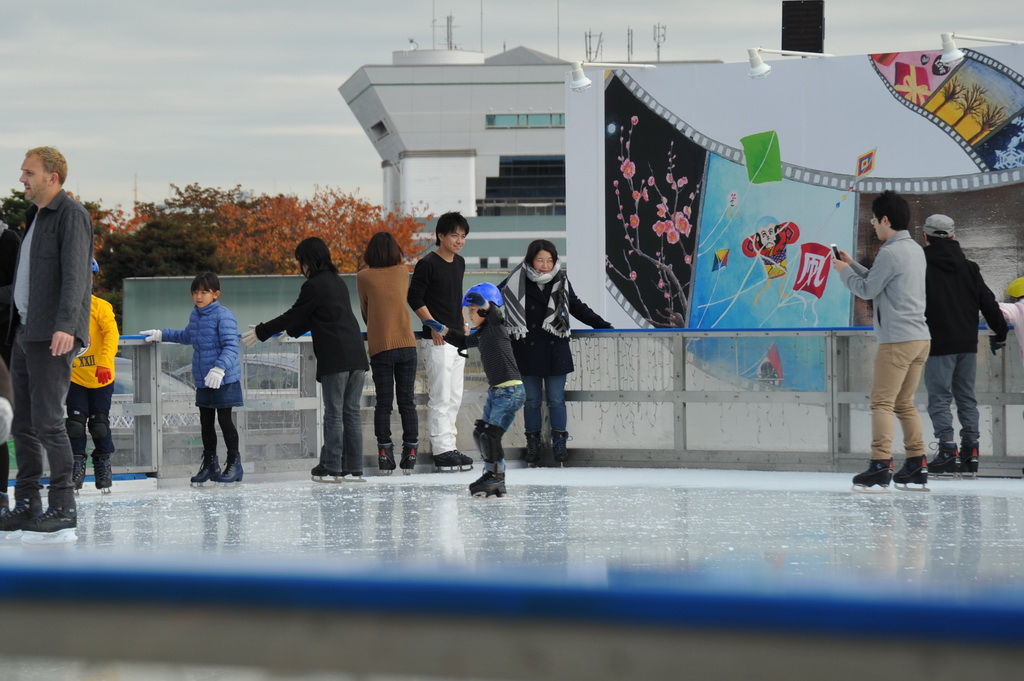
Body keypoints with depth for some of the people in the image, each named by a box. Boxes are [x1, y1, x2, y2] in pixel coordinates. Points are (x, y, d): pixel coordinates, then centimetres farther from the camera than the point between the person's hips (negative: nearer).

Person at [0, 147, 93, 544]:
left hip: (54, 336, -9)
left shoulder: (71, 214, -7)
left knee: (47, 420, -14)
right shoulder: (34, 217, 20)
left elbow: (74, 273, -19)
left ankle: (63, 513, -13)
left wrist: (65, 326, -29)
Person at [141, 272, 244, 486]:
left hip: (224, 380, -8)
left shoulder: (223, 316, -13)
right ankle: (209, 464, 20)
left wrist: (219, 368, -30)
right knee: (206, 422, 11)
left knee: (225, 420, -2)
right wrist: (161, 335, 37)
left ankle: (234, 463, 7)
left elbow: (231, 346, -19)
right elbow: (188, 336, 34)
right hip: (202, 380, 8)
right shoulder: (195, 315, 13)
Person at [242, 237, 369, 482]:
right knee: (351, 412, 9)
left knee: (333, 413, -2)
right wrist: (292, 330, 42)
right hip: (356, 356, 7)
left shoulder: (314, 285, -7)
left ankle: (331, 468, 1)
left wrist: (261, 332, 9)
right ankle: (353, 468, 9)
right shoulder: (338, 282, 18)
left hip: (335, 360, -7)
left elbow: (293, 315, -1)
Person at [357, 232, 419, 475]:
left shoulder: (364, 277, -2)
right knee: (407, 401, 5)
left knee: (383, 403, 2)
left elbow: (364, 311, 9)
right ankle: (410, 453, 5)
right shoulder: (402, 272, 4)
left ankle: (384, 453, 0)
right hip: (406, 344, 2)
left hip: (380, 347, -2)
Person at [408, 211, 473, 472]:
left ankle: (448, 446, 16)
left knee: (454, 398, 10)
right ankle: (442, 450, -6)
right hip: (437, 341, -8)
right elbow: (415, 299, -12)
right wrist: (434, 325, -17)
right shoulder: (427, 264, -12)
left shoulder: (459, 263, 13)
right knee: (440, 398, -8)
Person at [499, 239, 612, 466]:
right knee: (531, 400, 6)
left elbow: (578, 308, 17)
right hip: (527, 351, -1)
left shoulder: (561, 282, 3)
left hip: (555, 351, 1)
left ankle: (559, 444, 9)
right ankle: (533, 444, 15)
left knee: (556, 399, 2)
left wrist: (602, 325, 16)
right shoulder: (517, 282, -4)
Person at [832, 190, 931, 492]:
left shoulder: (891, 253, -14)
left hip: (897, 339, -9)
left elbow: (867, 290, -7)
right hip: (921, 338, 9)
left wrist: (844, 272, 9)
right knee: (904, 403, 15)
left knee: (882, 402, -8)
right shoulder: (915, 249, 15)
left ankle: (880, 465, -15)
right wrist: (853, 265, 24)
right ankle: (917, 466, 14)